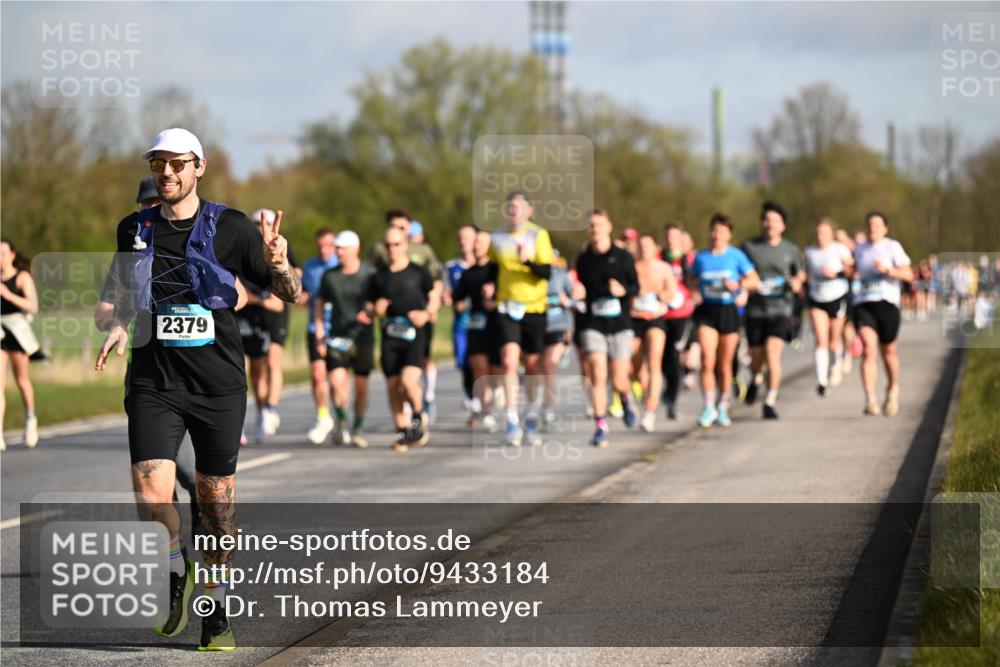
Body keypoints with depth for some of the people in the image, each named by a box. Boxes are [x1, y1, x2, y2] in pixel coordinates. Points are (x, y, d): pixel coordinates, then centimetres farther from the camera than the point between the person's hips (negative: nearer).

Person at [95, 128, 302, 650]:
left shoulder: (229, 228, -2)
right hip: (154, 384, 1)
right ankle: (177, 572, 15)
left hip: (219, 385, -1)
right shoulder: (134, 230, 6)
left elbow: (289, 294, 1)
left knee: (216, 498, 5)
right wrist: (119, 326, 3)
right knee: (152, 497, -14)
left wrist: (280, 266, -21)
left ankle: (217, 609, 21)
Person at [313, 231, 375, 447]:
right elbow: (319, 304, 12)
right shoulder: (329, 276, 4)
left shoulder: (370, 274, -2)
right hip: (337, 338, 1)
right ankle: (342, 421, 8)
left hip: (363, 338, -1)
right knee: (337, 381, -15)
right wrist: (320, 335, 5)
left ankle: (358, 428, 21)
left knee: (361, 386, 4)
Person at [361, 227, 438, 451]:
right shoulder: (378, 277, 10)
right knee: (393, 387, 1)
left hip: (415, 335, -3)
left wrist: (426, 314, -7)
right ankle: (403, 432, 14)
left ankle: (419, 418, 7)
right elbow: (368, 311, 15)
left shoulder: (418, 273, 3)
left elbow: (434, 298, 12)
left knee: (408, 382, -20)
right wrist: (374, 312, -8)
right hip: (390, 338, 3)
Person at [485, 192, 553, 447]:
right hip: (508, 308, 1)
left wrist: (527, 261, -28)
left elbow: (547, 272, -11)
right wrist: (491, 287, 3)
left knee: (532, 364, 9)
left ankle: (531, 414, 29)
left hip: (534, 308, -1)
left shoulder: (538, 235, -2)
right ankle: (512, 420, -15)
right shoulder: (497, 238, 7)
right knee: (509, 361, -15)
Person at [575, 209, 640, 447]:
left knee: (618, 382, 0)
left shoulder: (623, 257, 0)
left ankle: (626, 398, 37)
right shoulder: (584, 259, 6)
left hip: (620, 323, -1)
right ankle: (600, 428, -8)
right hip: (593, 325, 1)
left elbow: (636, 286, 0)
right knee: (597, 376, -14)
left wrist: (623, 290, -18)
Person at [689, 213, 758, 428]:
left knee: (725, 364, 7)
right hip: (707, 311, 0)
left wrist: (738, 284, -15)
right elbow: (691, 280, 18)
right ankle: (709, 407, -8)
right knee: (707, 361, -14)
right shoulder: (701, 257, 5)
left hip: (729, 311, 0)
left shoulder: (736, 256, 0)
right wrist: (699, 289, -3)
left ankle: (722, 407, 24)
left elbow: (754, 280, 3)